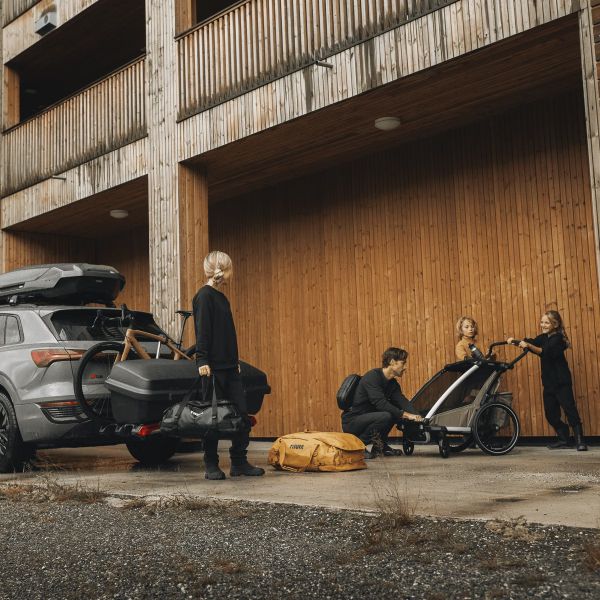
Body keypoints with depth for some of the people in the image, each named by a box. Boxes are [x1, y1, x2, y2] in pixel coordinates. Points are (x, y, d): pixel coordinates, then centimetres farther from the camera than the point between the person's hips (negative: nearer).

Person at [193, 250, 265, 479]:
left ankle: (239, 463, 14)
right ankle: (211, 466, 8)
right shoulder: (204, 296, -7)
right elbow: (202, 331, -15)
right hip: (213, 367, -8)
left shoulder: (221, 297, 18)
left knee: (242, 414, 6)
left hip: (230, 366, 8)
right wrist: (202, 361, -21)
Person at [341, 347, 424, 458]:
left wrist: (416, 416, -20)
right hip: (351, 422, -9)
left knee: (396, 411, 0)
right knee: (385, 416, -30)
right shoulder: (372, 376, -19)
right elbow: (380, 404, -28)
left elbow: (403, 402, -2)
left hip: (366, 418, 9)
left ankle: (380, 445, 7)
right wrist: (406, 415, -27)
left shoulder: (393, 383, 9)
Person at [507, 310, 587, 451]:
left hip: (561, 382, -8)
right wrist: (515, 341, -19)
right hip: (548, 382, 8)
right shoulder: (543, 338, 12)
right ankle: (564, 439, 18)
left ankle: (580, 441, -4)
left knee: (569, 409, -8)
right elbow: (531, 342, -1)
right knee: (551, 413, 8)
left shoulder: (557, 338, -13)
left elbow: (545, 352, -29)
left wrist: (528, 346, -42)